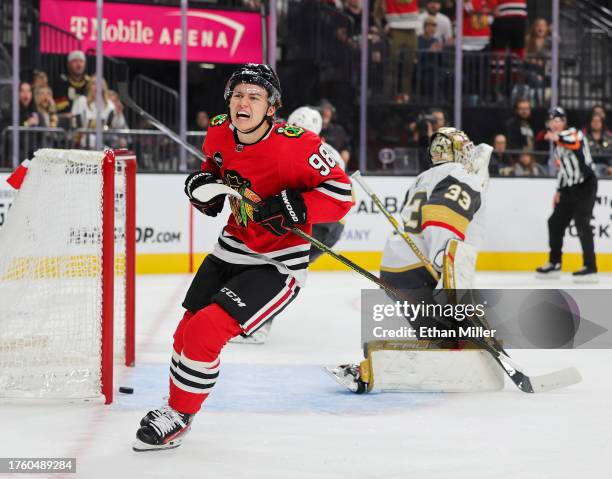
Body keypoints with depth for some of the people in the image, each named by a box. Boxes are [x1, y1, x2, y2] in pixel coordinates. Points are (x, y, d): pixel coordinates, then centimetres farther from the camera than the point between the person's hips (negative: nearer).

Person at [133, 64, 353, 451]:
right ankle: (176, 403, 37)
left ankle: (178, 418, 3)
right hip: (233, 249, 7)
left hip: (278, 265, -7)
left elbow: (342, 193, -20)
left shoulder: (295, 145, -25)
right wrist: (204, 183, -1)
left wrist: (297, 207, -32)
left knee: (207, 330, -17)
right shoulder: (219, 134, -4)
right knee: (188, 330, 11)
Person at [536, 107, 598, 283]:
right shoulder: (558, 143, 16)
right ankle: (554, 264, 23)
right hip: (569, 188, 9)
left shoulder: (573, 133, -10)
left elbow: (575, 142, -36)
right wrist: (559, 190, 19)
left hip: (586, 184, -9)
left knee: (581, 223, -17)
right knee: (555, 222, 11)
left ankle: (590, 268, -18)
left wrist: (558, 137, -53)